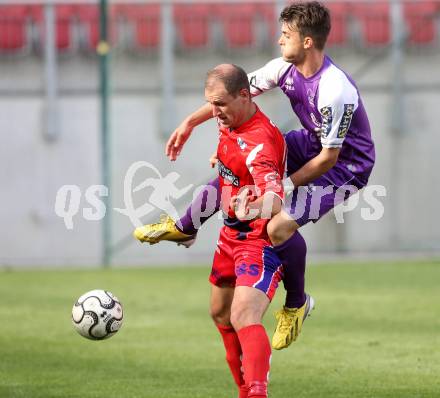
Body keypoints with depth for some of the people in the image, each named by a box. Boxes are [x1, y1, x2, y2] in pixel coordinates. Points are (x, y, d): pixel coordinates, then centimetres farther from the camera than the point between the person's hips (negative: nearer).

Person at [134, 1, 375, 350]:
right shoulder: (287, 67, -11)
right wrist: (190, 123, 3)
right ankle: (185, 227, 27)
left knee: (280, 226, -25)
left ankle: (297, 304, 1)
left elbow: (328, 157, -27)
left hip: (346, 166, -8)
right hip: (310, 144, 8)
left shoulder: (335, 92, -34)